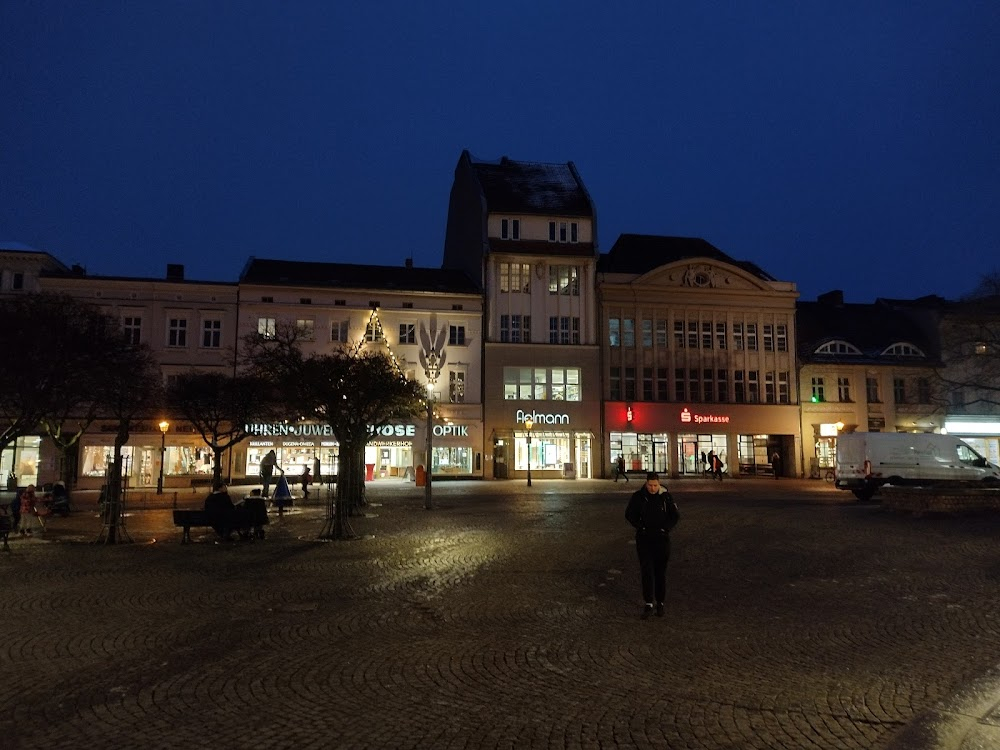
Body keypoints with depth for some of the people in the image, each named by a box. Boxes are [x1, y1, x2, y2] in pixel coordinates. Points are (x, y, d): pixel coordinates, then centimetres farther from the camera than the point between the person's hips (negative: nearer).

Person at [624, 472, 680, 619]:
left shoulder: (666, 497, -2)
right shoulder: (638, 496, -4)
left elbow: (675, 516, 5)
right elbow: (629, 514, 4)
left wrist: (665, 529, -8)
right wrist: (641, 527, -8)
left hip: (661, 538, 1)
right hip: (644, 538, -1)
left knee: (660, 572, 8)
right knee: (646, 570, -9)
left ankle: (660, 603, 20)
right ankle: (648, 604, -9)